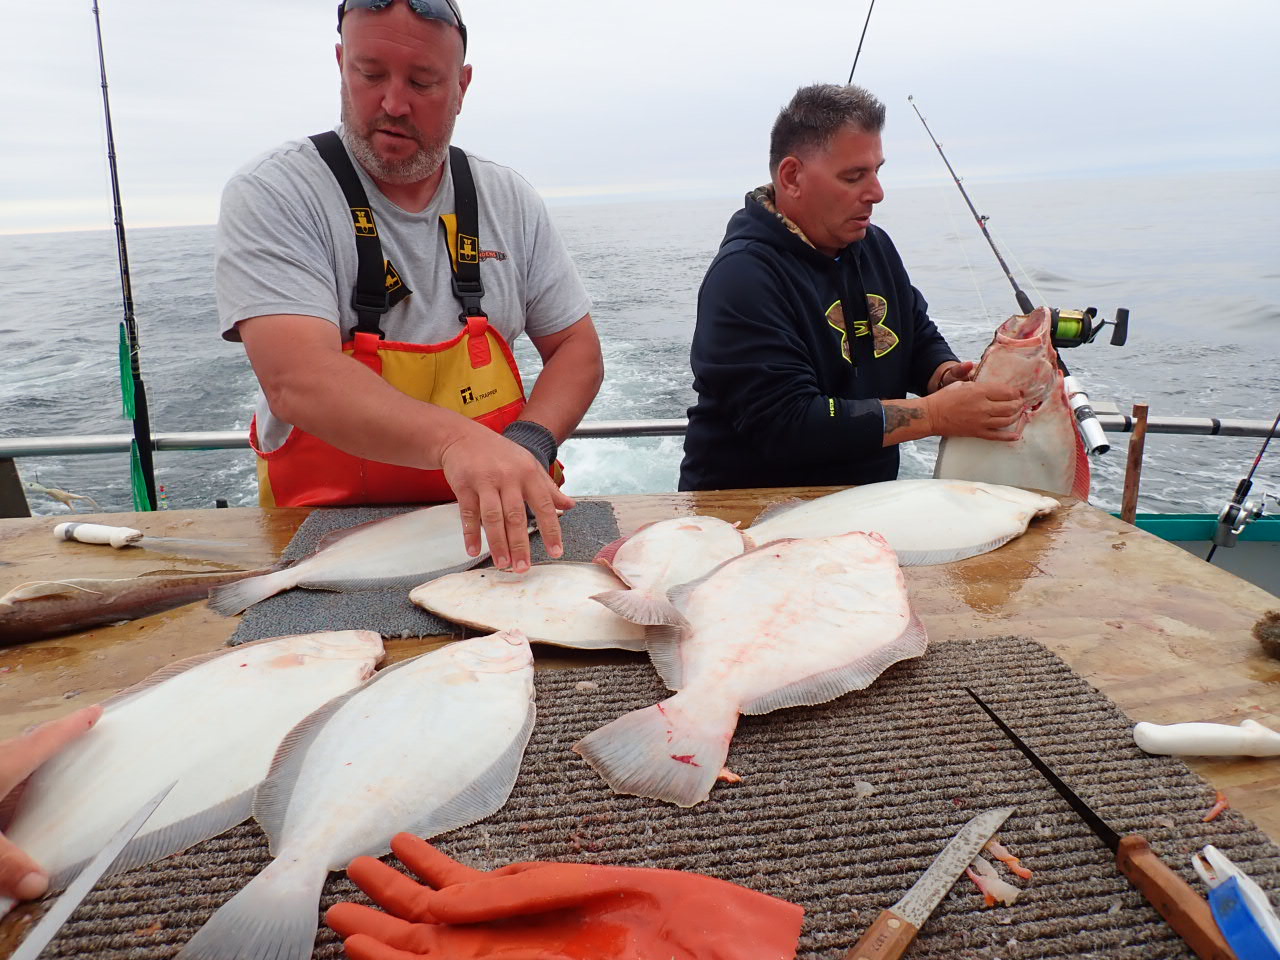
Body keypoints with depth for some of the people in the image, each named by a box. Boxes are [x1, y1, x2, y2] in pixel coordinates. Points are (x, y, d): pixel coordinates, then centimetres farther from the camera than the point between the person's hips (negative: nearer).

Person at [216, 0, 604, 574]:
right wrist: (456, 438, -41)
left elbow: (576, 349, 6)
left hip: (494, 526, 1)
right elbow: (297, 382, -24)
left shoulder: (509, 202, 4)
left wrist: (529, 442, -14)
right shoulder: (270, 196, -9)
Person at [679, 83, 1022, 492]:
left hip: (867, 501, 7)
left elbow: (922, 340, 19)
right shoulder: (742, 276, -19)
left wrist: (949, 376, -5)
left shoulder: (874, 244, 8)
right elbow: (784, 424, -26)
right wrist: (936, 414, -23)